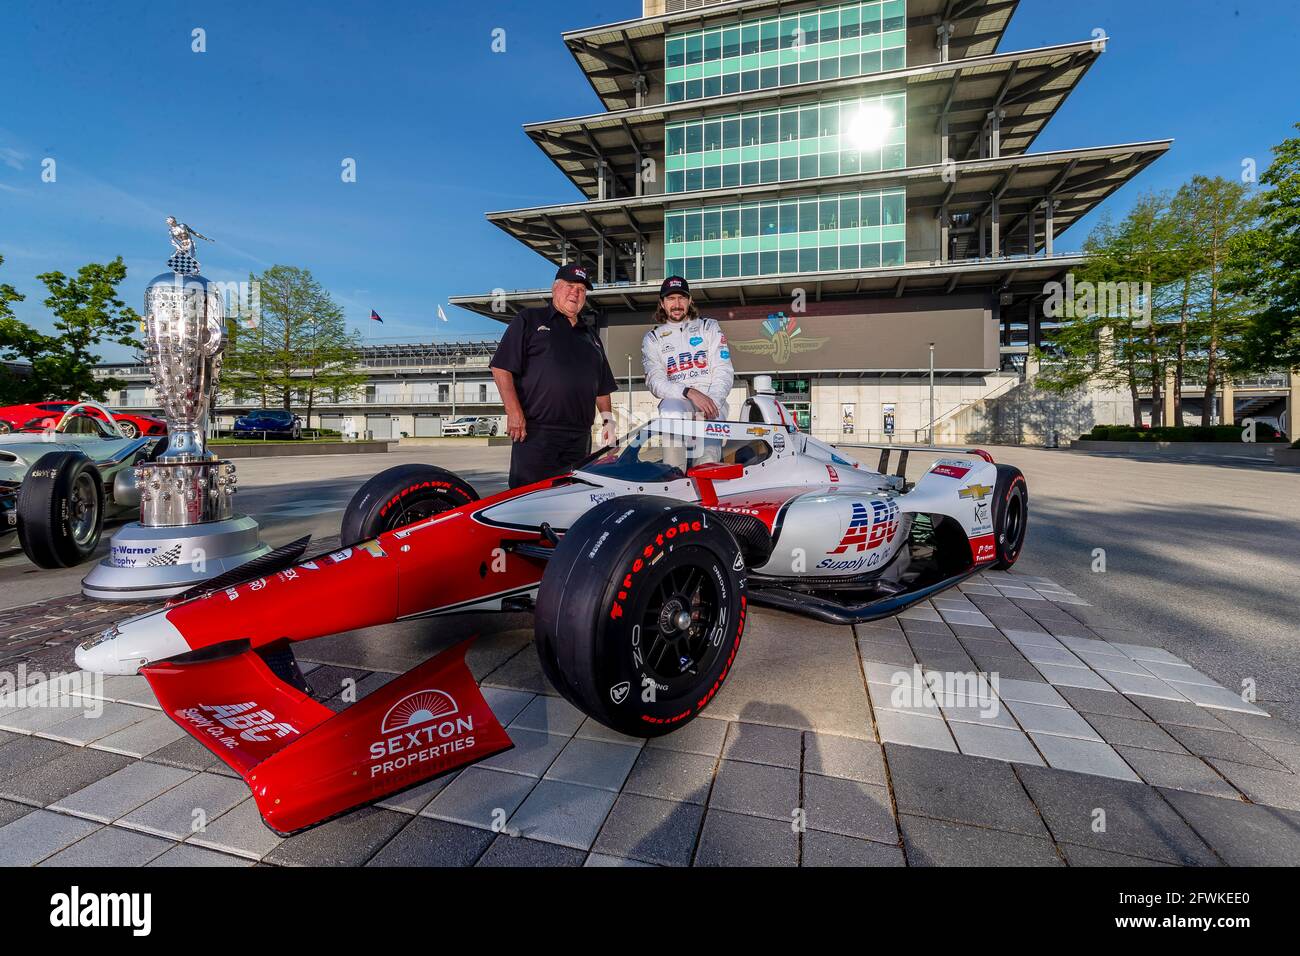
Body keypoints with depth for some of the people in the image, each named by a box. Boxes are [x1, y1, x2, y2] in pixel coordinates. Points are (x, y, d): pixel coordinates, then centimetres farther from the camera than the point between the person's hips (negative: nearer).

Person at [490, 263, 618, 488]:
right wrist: (514, 414, -13)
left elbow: (602, 386, 26)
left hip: (580, 439, 6)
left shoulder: (590, 335, 24)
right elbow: (501, 368, -4)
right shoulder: (529, 320, 7)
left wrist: (608, 419, 12)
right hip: (534, 433, -5)